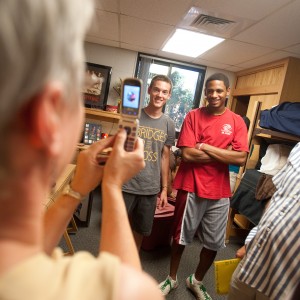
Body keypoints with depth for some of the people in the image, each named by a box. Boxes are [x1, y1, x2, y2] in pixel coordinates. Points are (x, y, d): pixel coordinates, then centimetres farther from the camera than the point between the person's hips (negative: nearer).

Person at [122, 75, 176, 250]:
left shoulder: (169, 124, 4)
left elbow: (165, 156, 8)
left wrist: (164, 188, 8)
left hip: (150, 189, 3)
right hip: (126, 185, -2)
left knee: (141, 231, 17)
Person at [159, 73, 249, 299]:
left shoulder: (237, 122, 1)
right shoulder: (193, 116, -4)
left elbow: (241, 159, -10)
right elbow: (188, 154, -13)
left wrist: (206, 147, -14)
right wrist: (224, 154, -12)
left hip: (220, 192, 3)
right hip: (191, 188, -2)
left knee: (213, 243, 14)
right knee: (180, 237, 13)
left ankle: (196, 281, 40)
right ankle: (172, 278, 38)